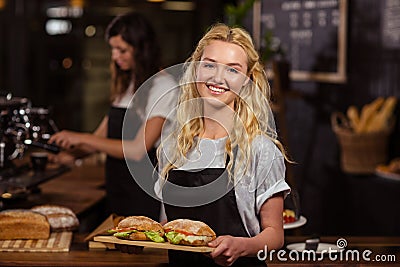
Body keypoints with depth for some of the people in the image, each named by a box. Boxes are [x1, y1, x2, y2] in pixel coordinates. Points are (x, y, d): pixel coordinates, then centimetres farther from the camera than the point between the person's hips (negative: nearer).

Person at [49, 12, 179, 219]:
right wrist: (72, 153, -3)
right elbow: (103, 134, 14)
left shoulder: (163, 86, -12)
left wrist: (83, 138, -16)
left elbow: (138, 150, -19)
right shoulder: (126, 84, 14)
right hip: (117, 190, 7)